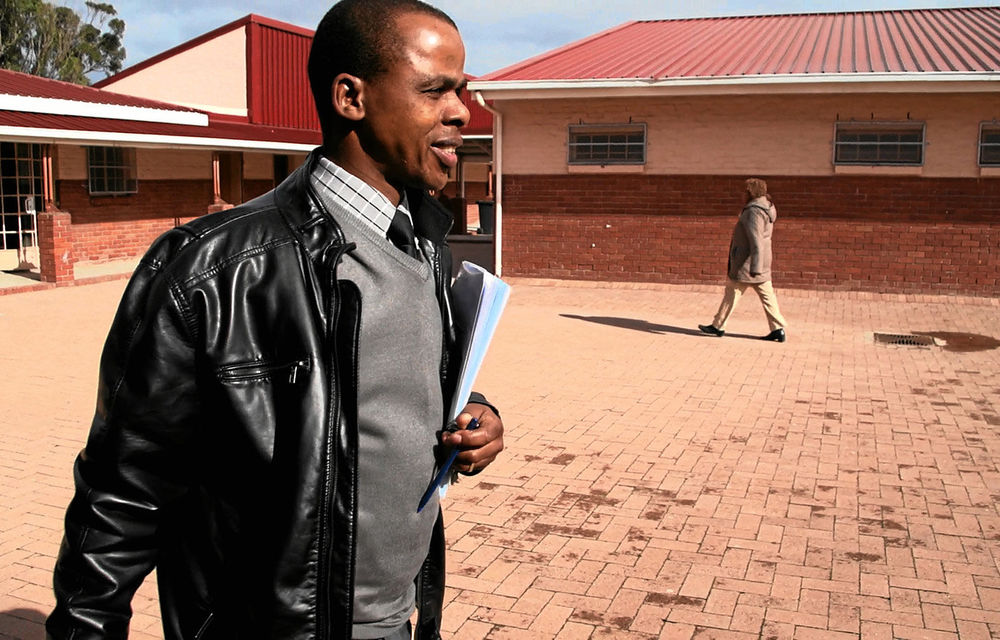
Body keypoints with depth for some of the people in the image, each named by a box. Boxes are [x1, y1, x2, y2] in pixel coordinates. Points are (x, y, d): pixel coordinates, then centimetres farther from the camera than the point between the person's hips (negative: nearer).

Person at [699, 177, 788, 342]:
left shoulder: (754, 212, -18)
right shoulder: (766, 209, 13)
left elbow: (756, 242, -25)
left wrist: (755, 267, -29)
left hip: (747, 263, -9)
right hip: (761, 263, 9)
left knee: (732, 293, 2)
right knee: (766, 295, 7)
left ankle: (718, 326, 12)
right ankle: (778, 329, 5)